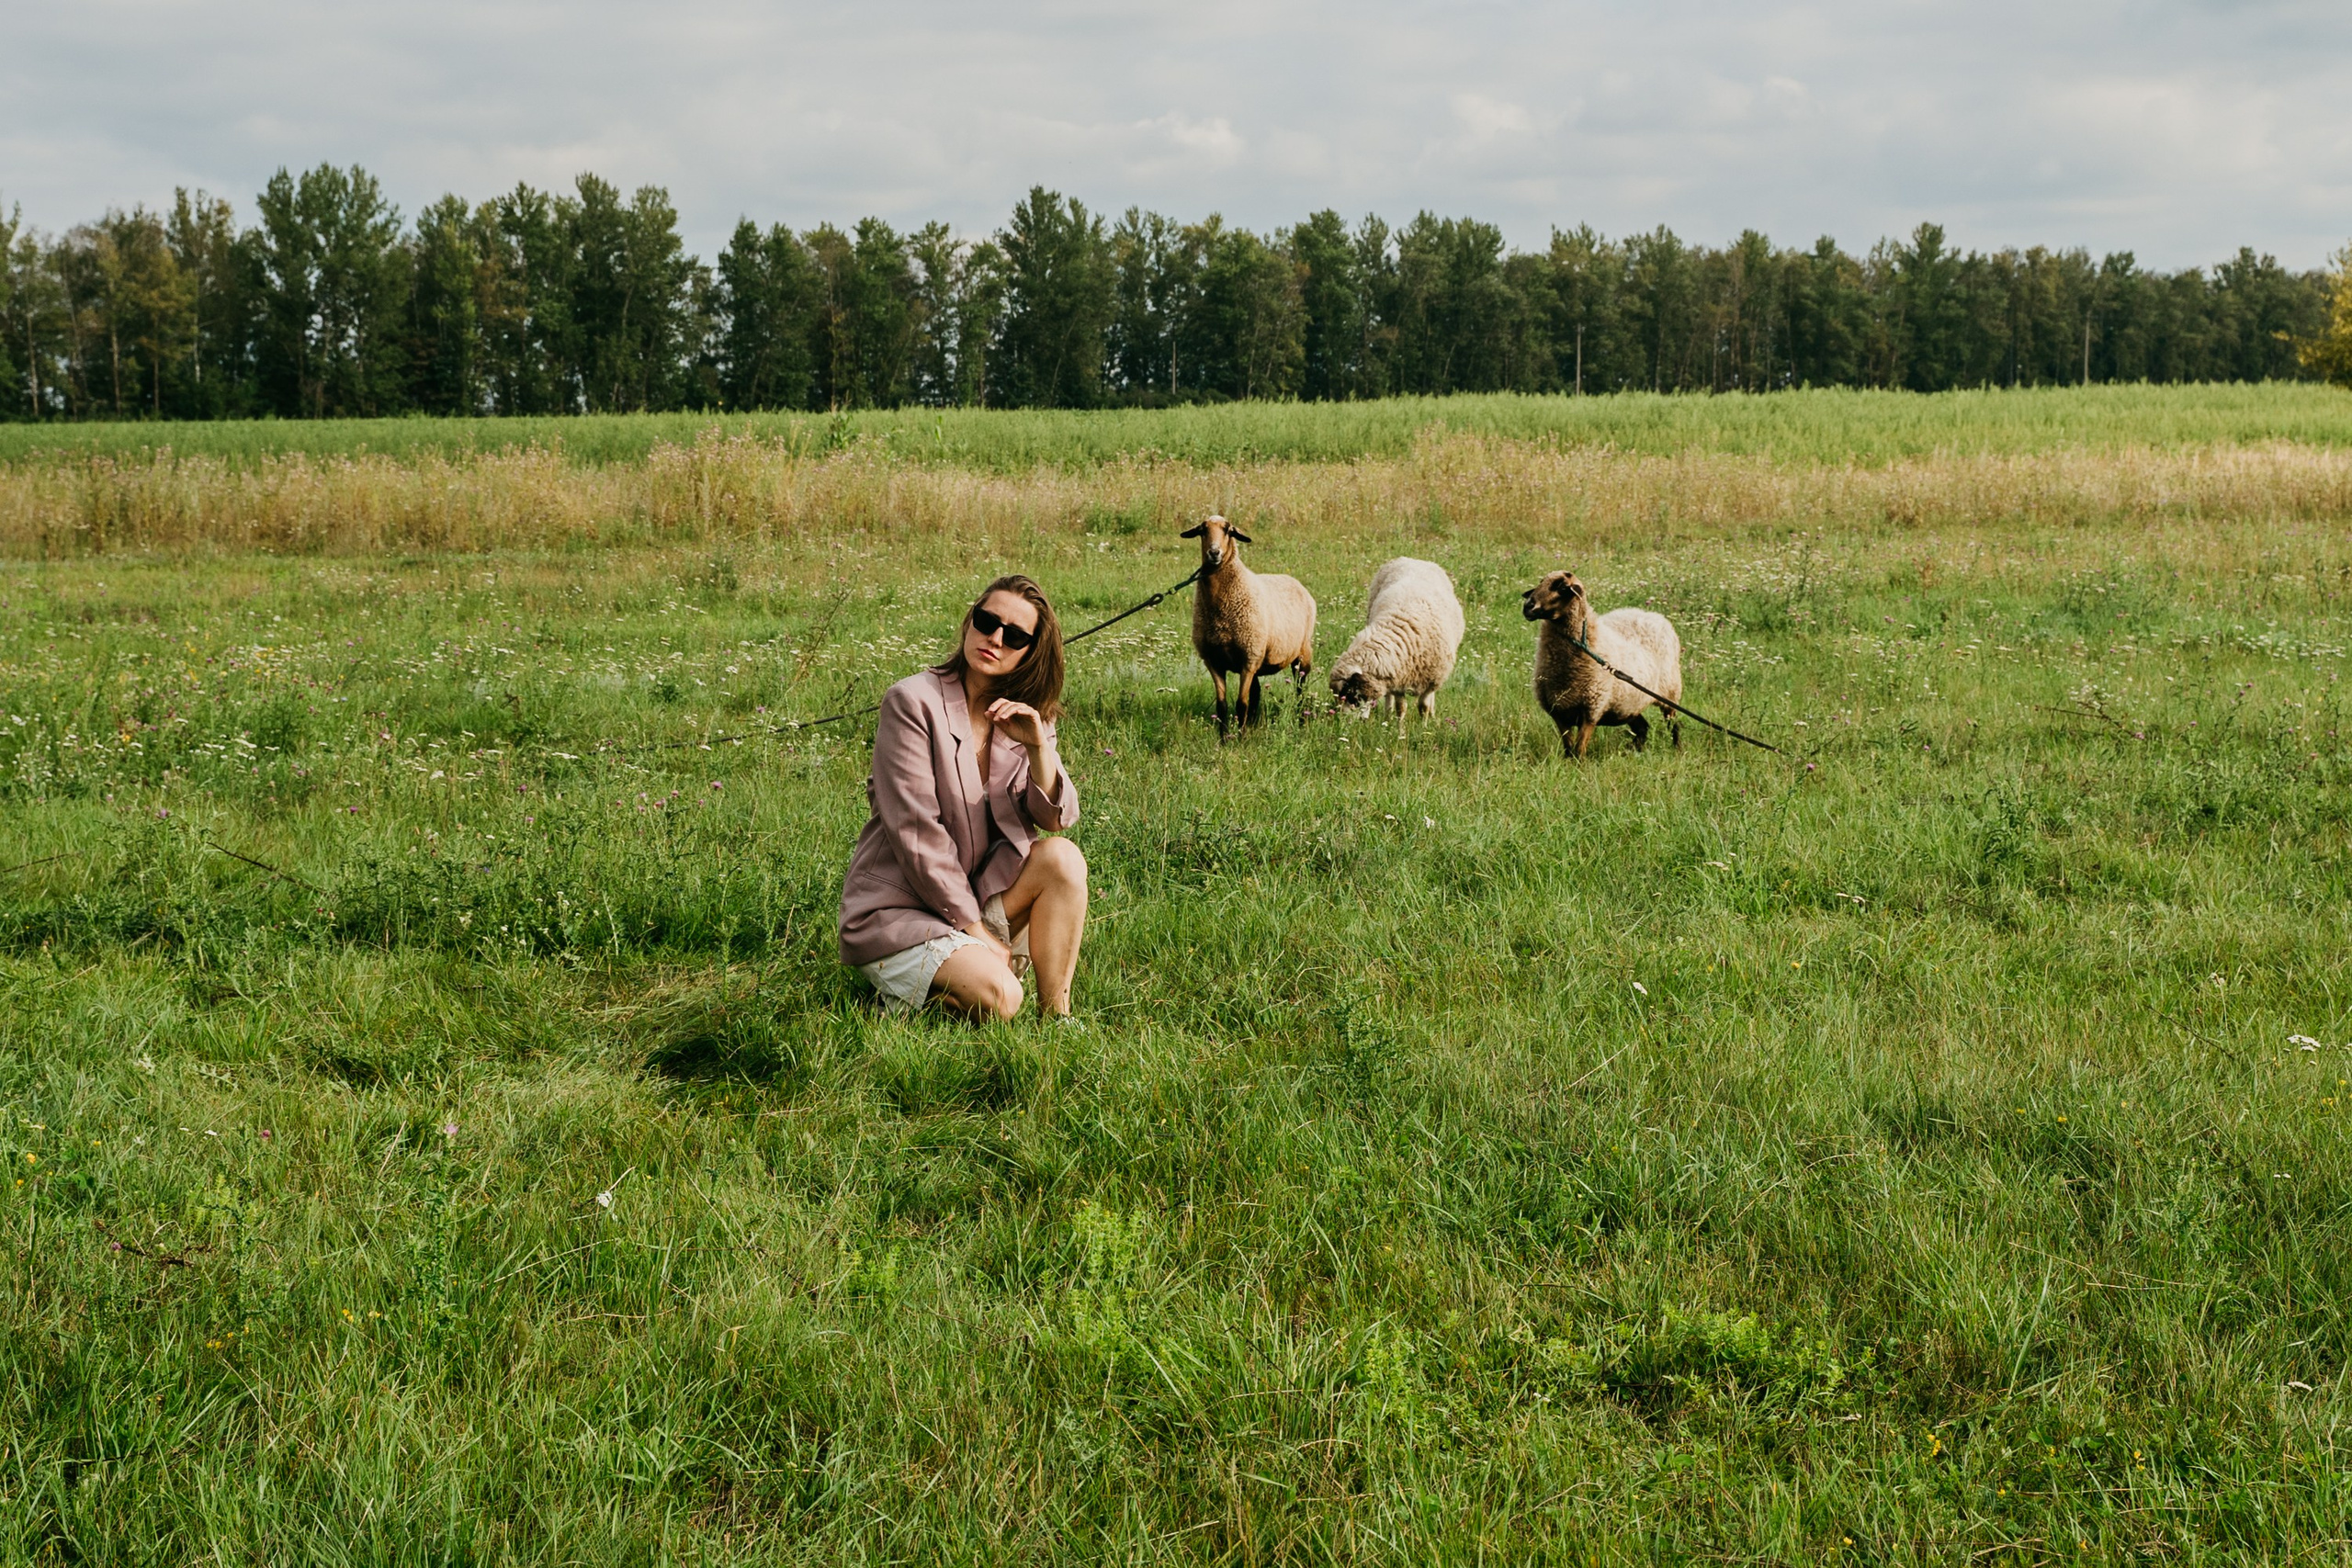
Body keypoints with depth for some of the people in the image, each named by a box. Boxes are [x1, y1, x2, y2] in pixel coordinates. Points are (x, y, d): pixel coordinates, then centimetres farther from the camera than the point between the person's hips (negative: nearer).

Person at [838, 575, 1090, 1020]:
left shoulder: (1027, 715, 6)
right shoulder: (913, 702, -13)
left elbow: (1057, 819, -3)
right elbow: (916, 833, -17)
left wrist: (1038, 746, -22)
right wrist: (977, 930, -17)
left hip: (980, 895, 6)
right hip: (897, 909, -6)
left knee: (1061, 857, -20)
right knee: (997, 999, -28)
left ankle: (1055, 1017, -13)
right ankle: (905, 995, 3)